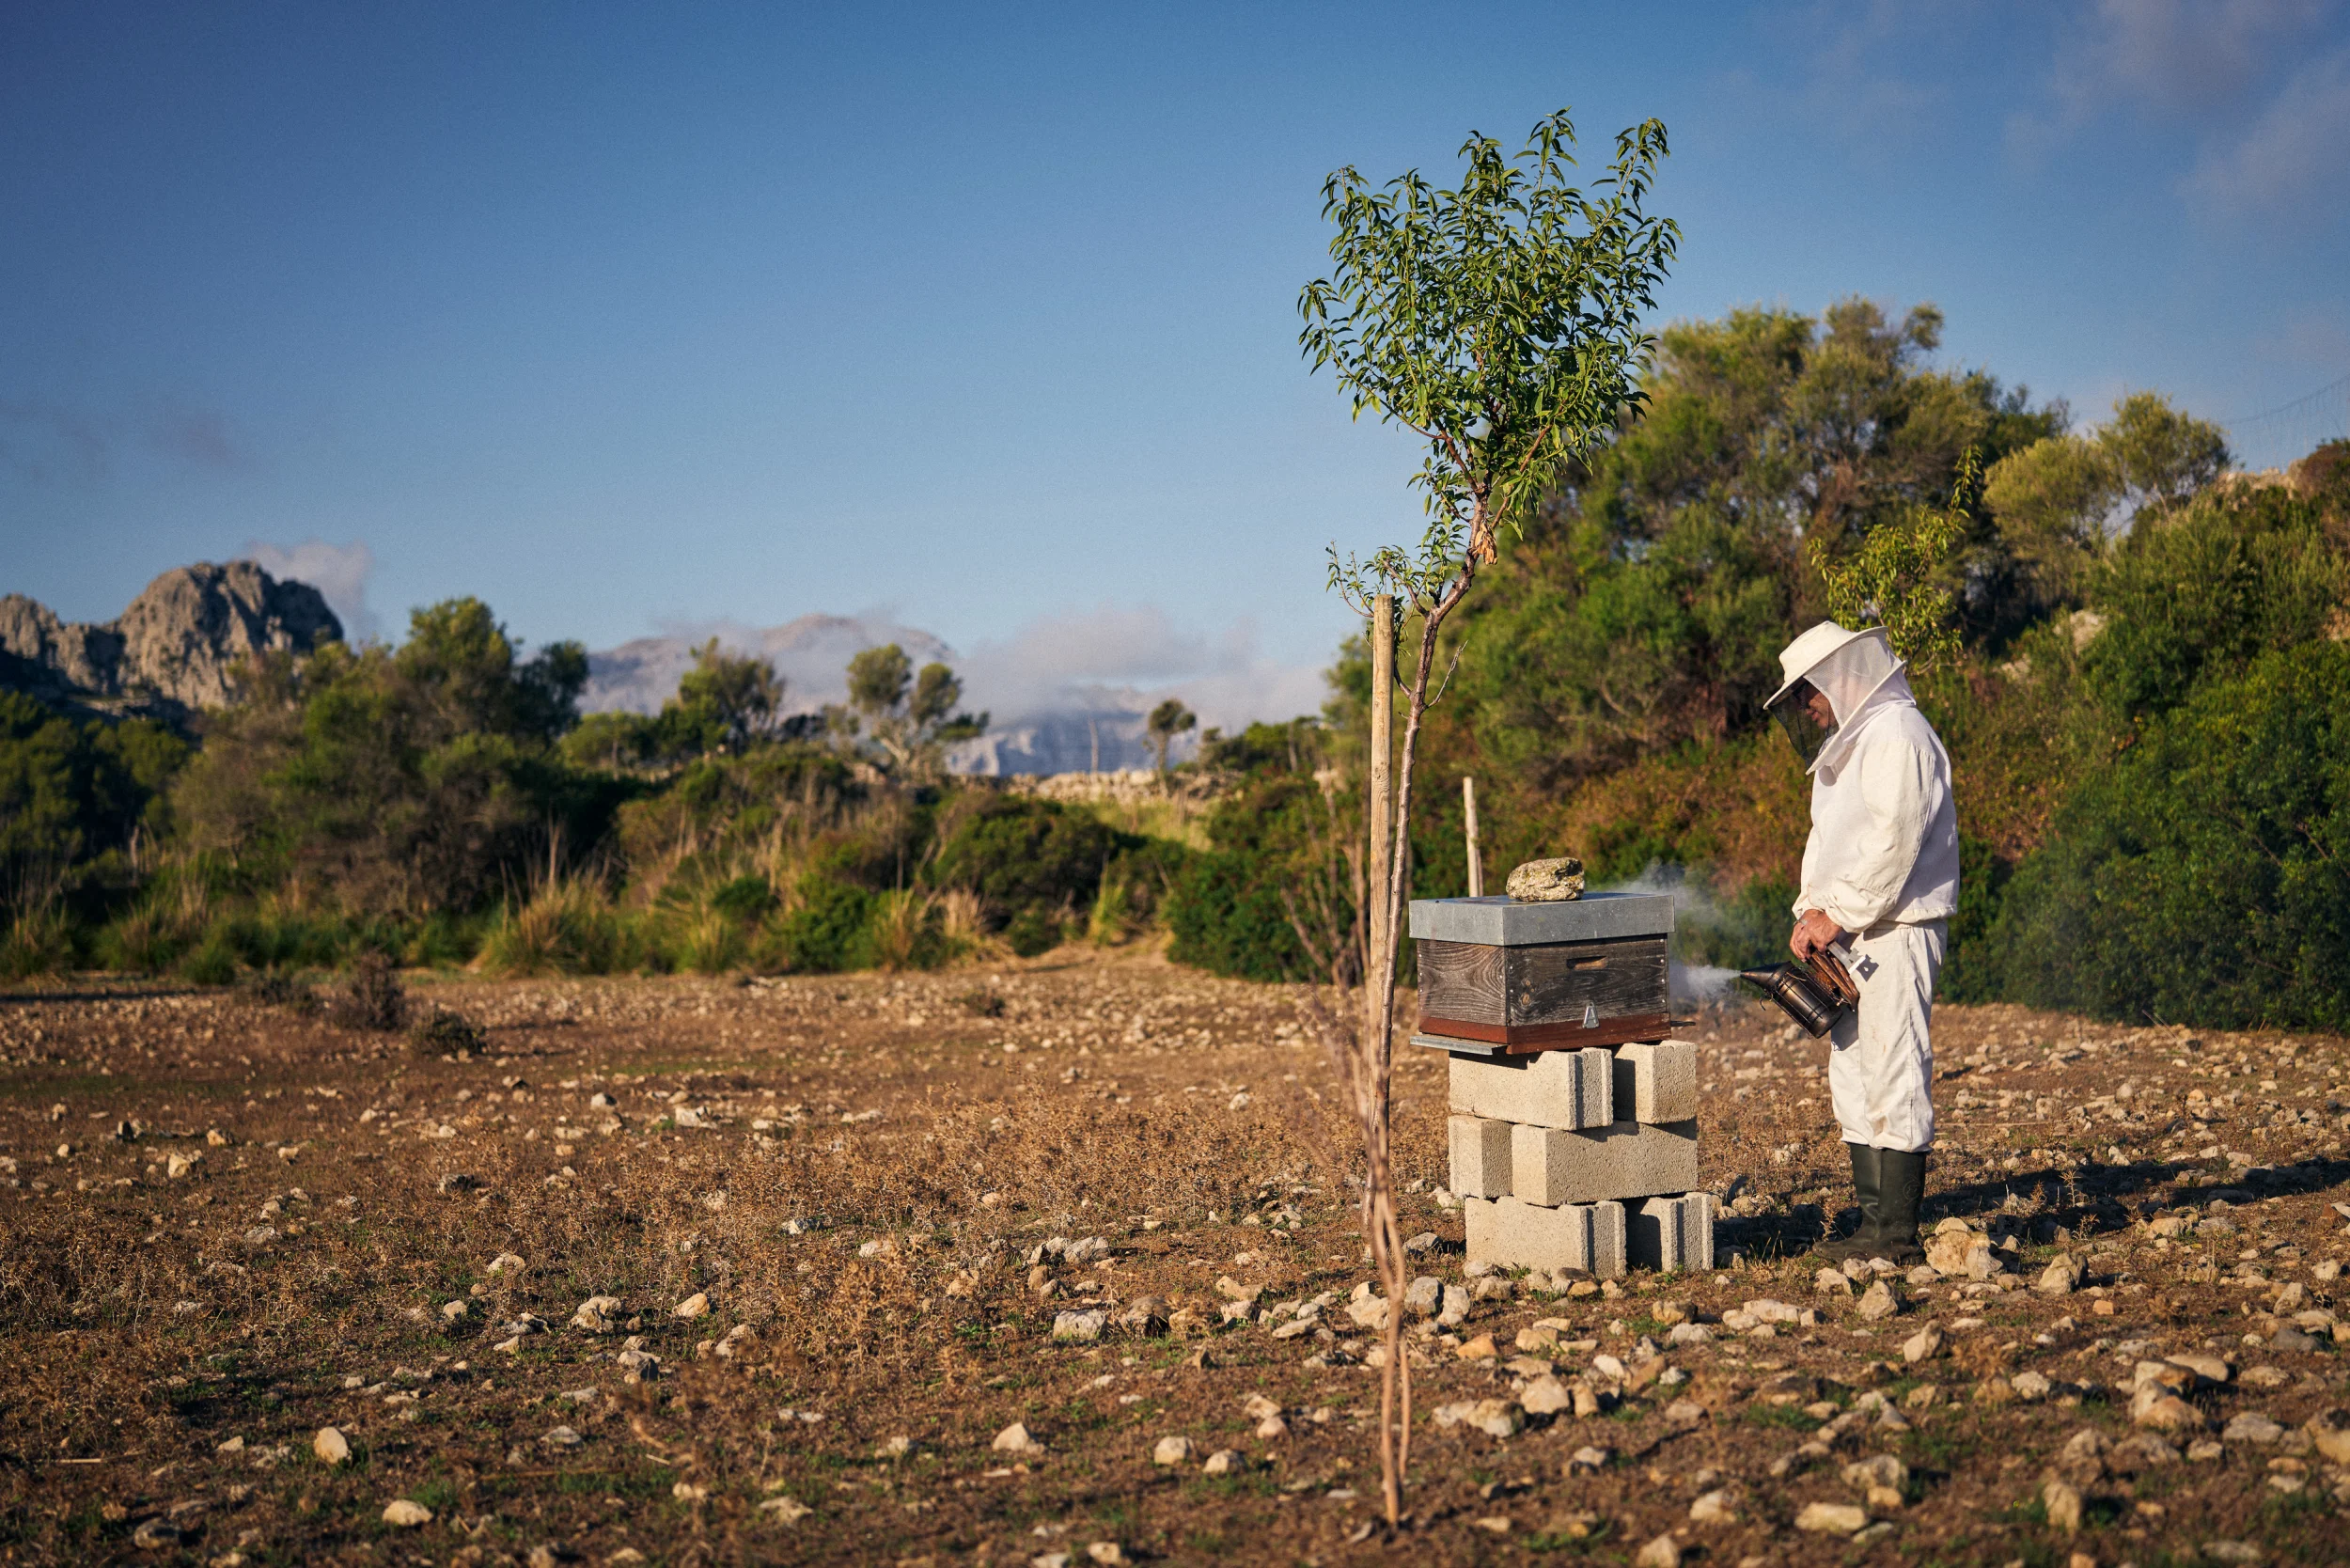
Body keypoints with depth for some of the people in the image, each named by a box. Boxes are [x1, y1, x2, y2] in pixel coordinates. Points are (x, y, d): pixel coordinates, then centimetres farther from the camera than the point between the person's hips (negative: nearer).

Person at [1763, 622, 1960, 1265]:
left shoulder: (1897, 733, -11)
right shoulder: (1847, 743, 21)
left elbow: (1894, 841, -20)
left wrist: (1839, 915, -17)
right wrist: (1811, 910, 6)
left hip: (1896, 929, -10)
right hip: (1852, 938, 10)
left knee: (1894, 1077, -9)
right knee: (1853, 1079, 11)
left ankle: (1898, 1235, -6)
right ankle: (1875, 1222, 17)